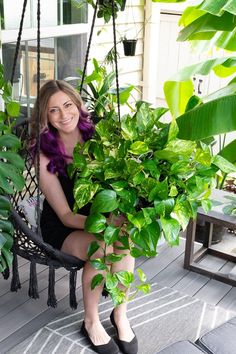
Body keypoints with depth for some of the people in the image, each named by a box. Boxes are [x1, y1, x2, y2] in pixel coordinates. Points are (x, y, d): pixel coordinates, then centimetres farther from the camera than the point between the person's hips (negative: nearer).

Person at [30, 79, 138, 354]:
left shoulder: (96, 137, -11)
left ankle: (120, 315, -8)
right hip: (61, 228, -2)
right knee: (102, 248, -32)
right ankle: (91, 322, -8)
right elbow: (66, 216, -18)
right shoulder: (45, 157, -19)